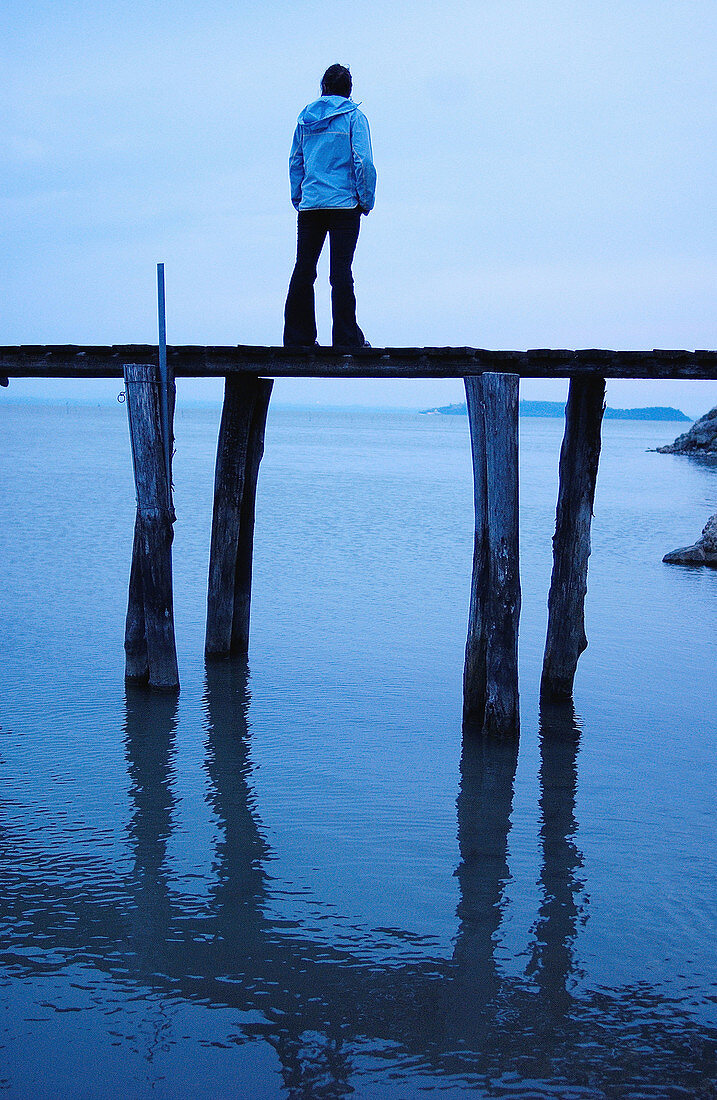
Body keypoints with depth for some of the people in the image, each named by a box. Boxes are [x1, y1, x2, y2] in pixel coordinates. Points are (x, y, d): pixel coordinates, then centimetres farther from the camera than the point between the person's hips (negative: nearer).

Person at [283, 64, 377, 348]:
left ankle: (297, 336, 8)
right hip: (344, 204, -4)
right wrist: (366, 199, -2)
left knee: (303, 270, 7)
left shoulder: (305, 117, 13)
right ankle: (346, 338, -4)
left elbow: (295, 162, 14)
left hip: (309, 205, 4)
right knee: (341, 271, -5)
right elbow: (363, 161, -9)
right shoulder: (354, 116, 0)